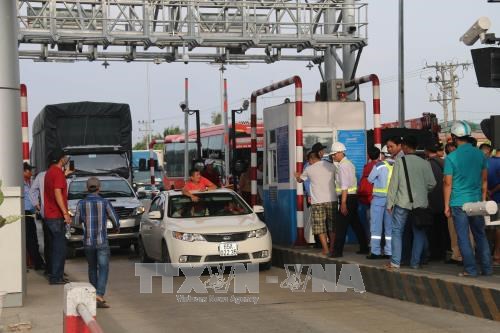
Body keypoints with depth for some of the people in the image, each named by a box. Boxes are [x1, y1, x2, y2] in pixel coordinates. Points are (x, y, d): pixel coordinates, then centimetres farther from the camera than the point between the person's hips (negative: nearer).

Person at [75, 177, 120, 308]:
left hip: (88, 242, 3)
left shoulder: (81, 203, -2)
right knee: (103, 268, -2)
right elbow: (115, 219, -1)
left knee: (92, 268, 18)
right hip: (102, 241, -3)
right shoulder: (104, 202, -6)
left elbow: (77, 221, 5)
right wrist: (116, 227, 22)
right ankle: (99, 294, -17)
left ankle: (94, 294, 24)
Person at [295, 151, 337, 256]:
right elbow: (336, 180, 19)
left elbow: (300, 180, 20)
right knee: (332, 225, 12)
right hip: (332, 200, 2)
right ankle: (332, 247, 15)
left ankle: (325, 249, 0)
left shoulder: (309, 169, 2)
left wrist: (297, 176, 42)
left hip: (317, 201, -2)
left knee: (320, 227, 3)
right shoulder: (331, 166, 4)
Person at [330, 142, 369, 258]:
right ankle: (364, 248, 19)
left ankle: (338, 251, -4)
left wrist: (343, 203, -22)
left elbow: (344, 186, -20)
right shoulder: (349, 164, 16)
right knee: (356, 223, 14)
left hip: (347, 197, -10)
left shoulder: (342, 166, -14)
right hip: (353, 196, 10)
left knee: (341, 225, -6)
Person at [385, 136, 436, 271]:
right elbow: (432, 183, 0)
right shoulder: (425, 163, 2)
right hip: (420, 203, 2)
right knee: (419, 232, 13)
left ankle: (395, 263, -2)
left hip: (402, 202, -2)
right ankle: (415, 262, 13)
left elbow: (394, 183, -6)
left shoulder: (399, 161, -5)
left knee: (397, 231, 4)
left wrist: (390, 202, -1)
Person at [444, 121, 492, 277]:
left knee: (463, 237, 3)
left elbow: (448, 183, -7)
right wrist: (483, 199, 17)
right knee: (480, 235, 13)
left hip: (459, 203, -4)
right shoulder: (480, 154, 3)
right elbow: (484, 180, 8)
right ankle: (486, 268, 13)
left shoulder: (451, 158, -9)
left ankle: (470, 269, 3)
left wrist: (446, 206, 0)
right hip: (476, 201, 4)